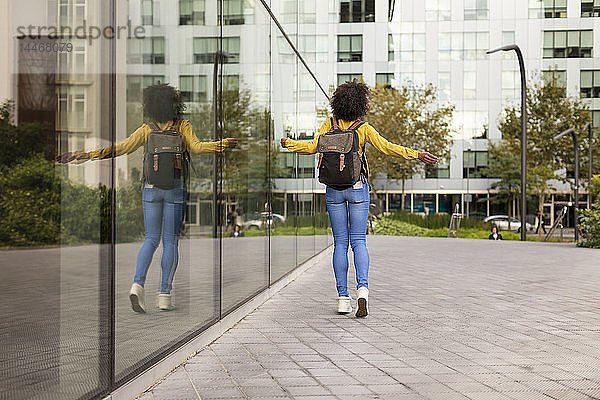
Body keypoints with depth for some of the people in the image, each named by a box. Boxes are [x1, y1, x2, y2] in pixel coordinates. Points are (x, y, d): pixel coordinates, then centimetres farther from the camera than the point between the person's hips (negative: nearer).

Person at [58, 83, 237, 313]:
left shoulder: (146, 129, 4)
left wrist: (87, 155, 2)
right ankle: (164, 295, 2)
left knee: (151, 239, 10)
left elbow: (121, 148, -1)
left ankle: (138, 283, -11)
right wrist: (223, 144, -17)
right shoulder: (182, 126, 1)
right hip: (175, 189, -2)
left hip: (151, 189, 2)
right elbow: (196, 147, -13)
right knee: (170, 241, 4)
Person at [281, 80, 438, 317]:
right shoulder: (364, 129, -5)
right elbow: (386, 147, -14)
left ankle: (343, 298, 4)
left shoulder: (330, 124, -1)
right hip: (358, 188, -2)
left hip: (334, 189, 2)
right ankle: (362, 288, -18)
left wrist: (288, 144, 12)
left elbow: (313, 147, -4)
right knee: (358, 241, 3)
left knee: (340, 243, 6)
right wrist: (416, 155, -13)